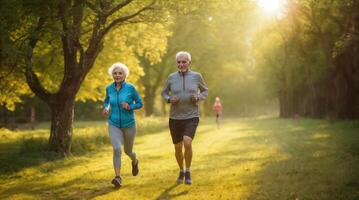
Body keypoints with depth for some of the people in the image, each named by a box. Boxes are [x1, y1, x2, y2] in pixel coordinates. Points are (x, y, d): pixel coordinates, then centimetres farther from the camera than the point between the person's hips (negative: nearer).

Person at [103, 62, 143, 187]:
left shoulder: (130, 88, -10)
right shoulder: (109, 88, -2)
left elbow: (139, 103, -1)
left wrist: (130, 107, -20)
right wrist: (106, 108, -3)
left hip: (129, 124, -1)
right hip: (114, 125, 1)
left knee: (128, 151, 17)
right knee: (117, 149, -22)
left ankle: (135, 161, 53)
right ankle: (118, 177, -19)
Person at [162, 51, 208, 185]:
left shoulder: (196, 76, -4)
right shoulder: (172, 77, -1)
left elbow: (205, 91, 10)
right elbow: (164, 93, 11)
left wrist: (198, 98, -13)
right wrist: (170, 100, -13)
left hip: (191, 117, -2)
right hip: (175, 118, 2)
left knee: (187, 143, -25)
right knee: (178, 149, 8)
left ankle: (188, 172, -4)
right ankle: (181, 171, 38)